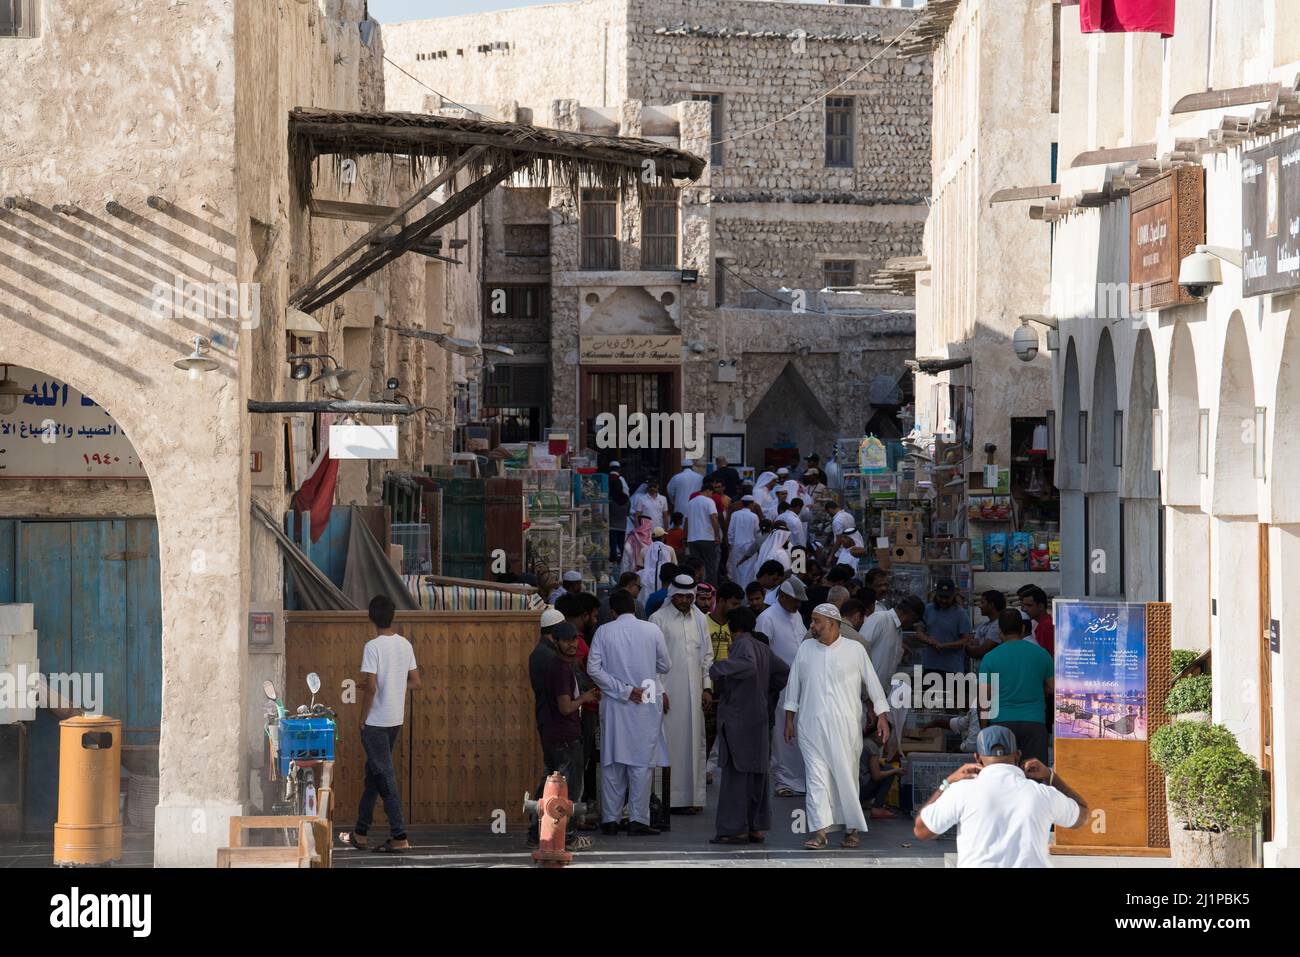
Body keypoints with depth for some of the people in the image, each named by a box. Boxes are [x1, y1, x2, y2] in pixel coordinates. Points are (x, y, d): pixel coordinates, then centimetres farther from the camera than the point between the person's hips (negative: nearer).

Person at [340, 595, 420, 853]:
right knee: (373, 772, 17)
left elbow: (371, 687, -21)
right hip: (396, 720, 7)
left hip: (376, 721, -7)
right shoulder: (405, 645, 5)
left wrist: (362, 718, -9)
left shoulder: (373, 647, -16)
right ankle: (360, 833, 25)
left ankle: (399, 838, -8)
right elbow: (415, 682, 9)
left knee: (384, 776, -5)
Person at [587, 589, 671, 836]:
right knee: (642, 762, 2)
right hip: (646, 705, -1)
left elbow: (593, 668, -9)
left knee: (612, 762, 8)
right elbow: (665, 666, 5)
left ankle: (610, 819, 9)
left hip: (613, 705, 1)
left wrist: (623, 689, -8)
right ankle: (638, 819, -1)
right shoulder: (652, 631, -3)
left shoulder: (604, 632, -3)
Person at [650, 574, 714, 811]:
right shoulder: (659, 619, -3)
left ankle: (693, 796, 10)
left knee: (694, 742, 5)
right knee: (671, 741, -5)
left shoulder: (700, 619, 12)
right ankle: (673, 798, -3)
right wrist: (658, 691, -10)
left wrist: (707, 687, 8)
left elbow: (707, 655, 16)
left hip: (694, 692, 5)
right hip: (668, 690, -5)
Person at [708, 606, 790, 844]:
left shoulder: (743, 644, -11)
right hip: (760, 718, 8)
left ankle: (735, 828, -7)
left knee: (736, 773, -6)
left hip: (739, 719, -8)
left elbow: (749, 665, -31)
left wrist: (718, 668, -24)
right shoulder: (763, 648, 13)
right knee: (758, 773, 10)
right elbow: (784, 672, 21)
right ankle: (756, 827, 12)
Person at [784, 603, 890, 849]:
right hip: (811, 727, 2)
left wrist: (882, 715, 1)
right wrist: (789, 720, 14)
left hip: (845, 727, -2)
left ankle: (852, 829, 14)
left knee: (847, 777, 1)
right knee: (817, 778, -6)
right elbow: (793, 686, 16)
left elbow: (872, 683, 6)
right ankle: (820, 831, -10)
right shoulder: (805, 649, 9)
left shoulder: (855, 650, 2)